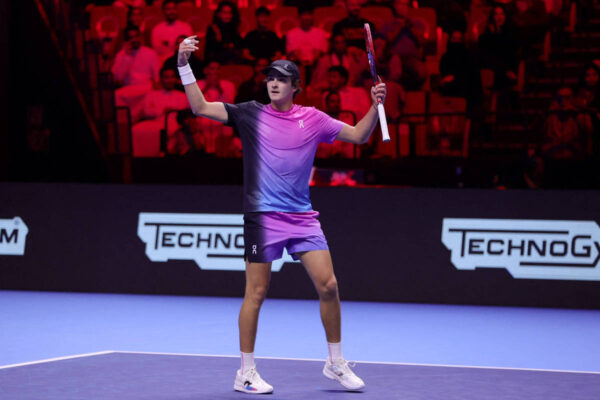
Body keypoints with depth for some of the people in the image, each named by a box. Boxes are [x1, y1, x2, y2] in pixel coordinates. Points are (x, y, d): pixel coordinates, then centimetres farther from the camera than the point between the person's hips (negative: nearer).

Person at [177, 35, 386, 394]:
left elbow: (359, 135, 12)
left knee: (328, 285, -2)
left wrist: (376, 106, -4)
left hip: (302, 216, 3)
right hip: (263, 215, -3)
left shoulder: (313, 119, 8)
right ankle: (246, 374, 9)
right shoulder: (251, 114, 3)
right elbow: (201, 107, 0)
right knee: (256, 293, -1)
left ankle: (336, 363, 14)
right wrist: (185, 66, -8)